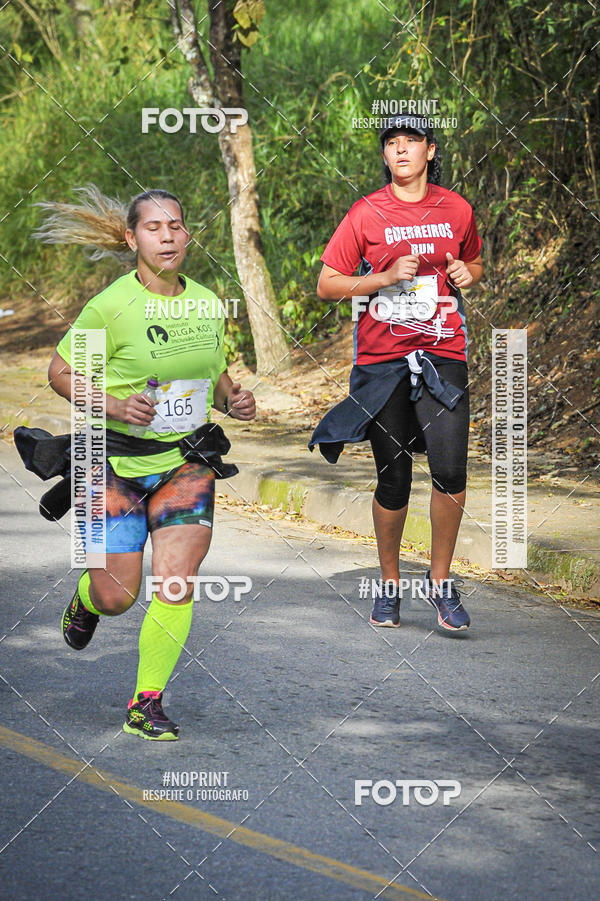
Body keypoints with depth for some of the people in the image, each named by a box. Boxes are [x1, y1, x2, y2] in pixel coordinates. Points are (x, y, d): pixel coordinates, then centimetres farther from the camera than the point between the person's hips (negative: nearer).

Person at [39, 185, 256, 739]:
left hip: (187, 461, 3)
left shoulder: (208, 304, 3)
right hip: (117, 463, -3)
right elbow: (61, 371, -6)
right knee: (117, 597, 2)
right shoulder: (111, 307, -14)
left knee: (177, 581, -11)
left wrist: (232, 400, -3)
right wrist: (113, 405, -22)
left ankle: (147, 704, 2)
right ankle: (86, 599, 41)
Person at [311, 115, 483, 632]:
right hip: (382, 360, -1)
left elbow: (474, 264, 25)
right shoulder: (367, 214, 0)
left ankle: (440, 580, 2)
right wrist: (386, 277, -13)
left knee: (450, 469, -16)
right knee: (393, 479, 5)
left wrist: (467, 274, 1)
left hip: (443, 354, 1)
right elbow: (327, 286, 1)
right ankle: (389, 585, 24)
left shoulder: (456, 210, 7)